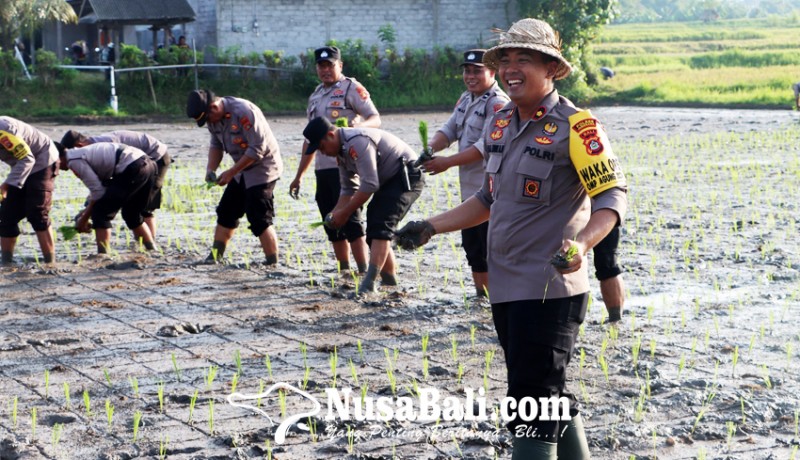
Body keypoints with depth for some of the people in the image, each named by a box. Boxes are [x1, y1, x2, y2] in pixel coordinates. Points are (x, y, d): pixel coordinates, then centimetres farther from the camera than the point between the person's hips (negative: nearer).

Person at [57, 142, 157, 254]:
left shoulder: (74, 161, -4)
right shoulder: (81, 153, 24)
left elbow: (98, 191, -5)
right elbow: (98, 186, 30)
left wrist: (84, 219, 5)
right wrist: (87, 209, 31)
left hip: (132, 169, -10)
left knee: (100, 213, -2)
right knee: (132, 215, 26)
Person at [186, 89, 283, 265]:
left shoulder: (244, 112, -27)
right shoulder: (213, 117, -1)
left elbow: (257, 149, -27)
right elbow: (216, 145, 13)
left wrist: (230, 172, -23)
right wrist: (211, 169, -5)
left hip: (262, 167, -9)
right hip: (242, 170, 9)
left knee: (259, 218, -13)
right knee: (226, 212, 11)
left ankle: (273, 264, -8)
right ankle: (214, 257, 19)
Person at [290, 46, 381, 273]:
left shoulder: (351, 88, -2)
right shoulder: (316, 95, 20)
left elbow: (375, 119, -11)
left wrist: (358, 125, -35)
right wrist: (299, 176, 21)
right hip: (322, 168, 7)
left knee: (350, 219, -11)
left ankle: (364, 271, -10)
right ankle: (343, 271, 15)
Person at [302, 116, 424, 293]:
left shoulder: (357, 142, -25)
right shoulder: (342, 150, 7)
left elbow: (369, 185, -28)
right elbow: (348, 189, 13)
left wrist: (344, 213, -20)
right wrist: (335, 214, -2)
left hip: (407, 176, -11)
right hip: (389, 181, 11)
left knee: (380, 226, -22)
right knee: (375, 226, 13)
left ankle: (368, 284, -30)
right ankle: (390, 278, 25)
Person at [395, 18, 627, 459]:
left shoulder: (574, 125, -12)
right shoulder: (500, 122, 11)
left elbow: (612, 196, -14)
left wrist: (580, 244, -31)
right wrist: (431, 227, 16)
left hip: (549, 288, -8)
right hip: (505, 286, 8)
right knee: (551, 397, 17)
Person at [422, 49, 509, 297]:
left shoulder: (498, 103, -15)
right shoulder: (465, 99, 13)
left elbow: (485, 147, -23)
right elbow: (449, 130, 10)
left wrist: (447, 162, -26)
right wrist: (430, 148, -11)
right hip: (469, 188, 9)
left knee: (491, 249, -6)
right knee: (472, 247, 17)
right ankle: (481, 295, 29)